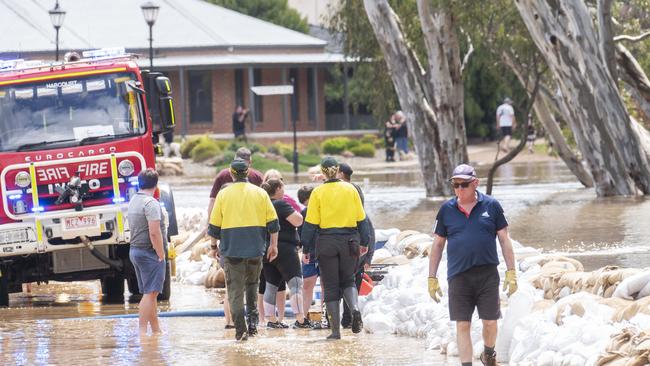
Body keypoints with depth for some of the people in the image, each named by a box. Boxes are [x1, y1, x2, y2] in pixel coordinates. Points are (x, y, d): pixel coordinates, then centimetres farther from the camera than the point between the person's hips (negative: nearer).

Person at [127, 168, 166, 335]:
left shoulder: (133, 201, 13)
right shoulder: (151, 203, -16)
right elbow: (154, 233, -22)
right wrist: (161, 255, -14)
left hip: (134, 251, 9)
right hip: (149, 253, -9)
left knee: (150, 293, 14)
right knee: (150, 293, -9)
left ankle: (156, 330, 19)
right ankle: (142, 330, -14)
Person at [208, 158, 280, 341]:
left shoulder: (224, 194, -1)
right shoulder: (260, 193, 2)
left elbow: (214, 225, 1)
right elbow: (273, 222, 3)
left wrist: (214, 246, 13)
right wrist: (273, 245, 12)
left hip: (231, 250, -2)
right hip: (255, 249, 2)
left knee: (235, 290, 1)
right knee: (252, 285, 21)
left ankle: (240, 329, -7)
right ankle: (253, 321, 9)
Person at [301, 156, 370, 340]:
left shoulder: (318, 192, -4)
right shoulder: (350, 189, 2)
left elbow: (310, 223, -4)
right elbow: (361, 219, 7)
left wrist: (306, 249, 2)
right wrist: (364, 242, 18)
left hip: (326, 242, -2)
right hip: (349, 240, 2)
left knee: (331, 287, 7)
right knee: (348, 280, 19)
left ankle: (335, 330, 4)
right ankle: (355, 308, -11)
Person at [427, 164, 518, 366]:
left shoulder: (491, 206, 2)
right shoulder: (446, 210, 6)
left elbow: (504, 240, 5)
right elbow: (437, 245, 11)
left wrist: (511, 272, 0)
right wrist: (432, 278, 7)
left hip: (487, 274, -1)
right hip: (458, 277, 1)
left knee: (490, 322, 3)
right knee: (462, 325, -2)